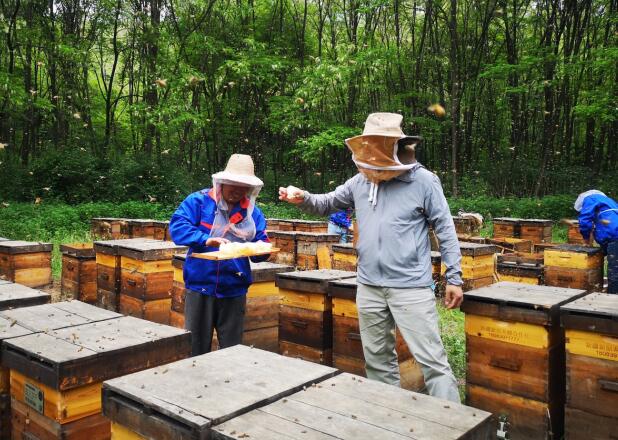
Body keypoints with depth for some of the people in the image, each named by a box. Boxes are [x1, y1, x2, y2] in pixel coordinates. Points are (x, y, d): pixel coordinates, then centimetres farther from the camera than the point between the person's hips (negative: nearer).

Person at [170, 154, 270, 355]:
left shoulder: (253, 212, 7)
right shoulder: (199, 201, -3)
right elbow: (177, 226, -13)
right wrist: (205, 240, -26)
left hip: (235, 291, 3)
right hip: (200, 286, -2)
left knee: (232, 350, 14)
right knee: (196, 348, 9)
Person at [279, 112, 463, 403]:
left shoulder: (423, 181, -6)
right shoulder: (360, 182, 7)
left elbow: (445, 229, -4)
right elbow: (327, 205, 17)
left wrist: (454, 278, -5)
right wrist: (302, 198, -4)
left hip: (411, 287, -5)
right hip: (369, 287, 6)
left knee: (431, 360, -5)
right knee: (378, 360, 15)